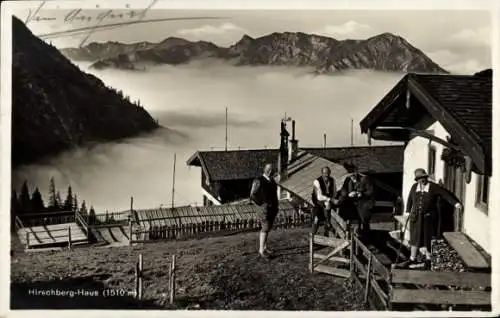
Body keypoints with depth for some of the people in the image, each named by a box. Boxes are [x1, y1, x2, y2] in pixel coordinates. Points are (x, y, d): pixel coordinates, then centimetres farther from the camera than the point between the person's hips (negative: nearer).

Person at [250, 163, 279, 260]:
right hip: (265, 208, -7)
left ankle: (264, 247, 21)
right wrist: (262, 204, -11)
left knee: (268, 228, 12)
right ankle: (261, 250, -3)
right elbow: (253, 195, -11)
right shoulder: (259, 181, -12)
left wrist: (275, 204, 14)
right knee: (265, 228, -8)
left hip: (273, 208, 7)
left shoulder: (272, 181, 11)